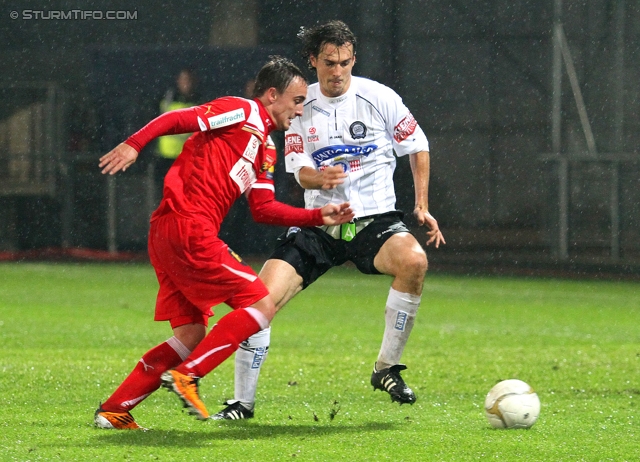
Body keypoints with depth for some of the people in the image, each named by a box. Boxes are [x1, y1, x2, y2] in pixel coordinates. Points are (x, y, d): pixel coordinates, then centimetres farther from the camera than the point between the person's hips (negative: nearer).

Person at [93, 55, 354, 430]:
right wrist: (134, 144, -23)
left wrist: (319, 216, 16)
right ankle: (186, 375, -12)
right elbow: (177, 119, -11)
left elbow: (263, 209, 21)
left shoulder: (266, 148, 24)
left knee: (191, 335, 12)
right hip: (188, 228, -10)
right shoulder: (241, 112, -3)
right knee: (261, 305, -9)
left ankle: (114, 410, 12)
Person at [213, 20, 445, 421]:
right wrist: (318, 178, -24)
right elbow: (299, 170, 1)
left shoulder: (378, 98, -3)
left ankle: (387, 368, -17)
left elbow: (418, 147, 8)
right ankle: (243, 402, 2)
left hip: (374, 218, -2)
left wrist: (422, 207, -1)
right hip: (319, 222, 2)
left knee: (414, 260, -35)